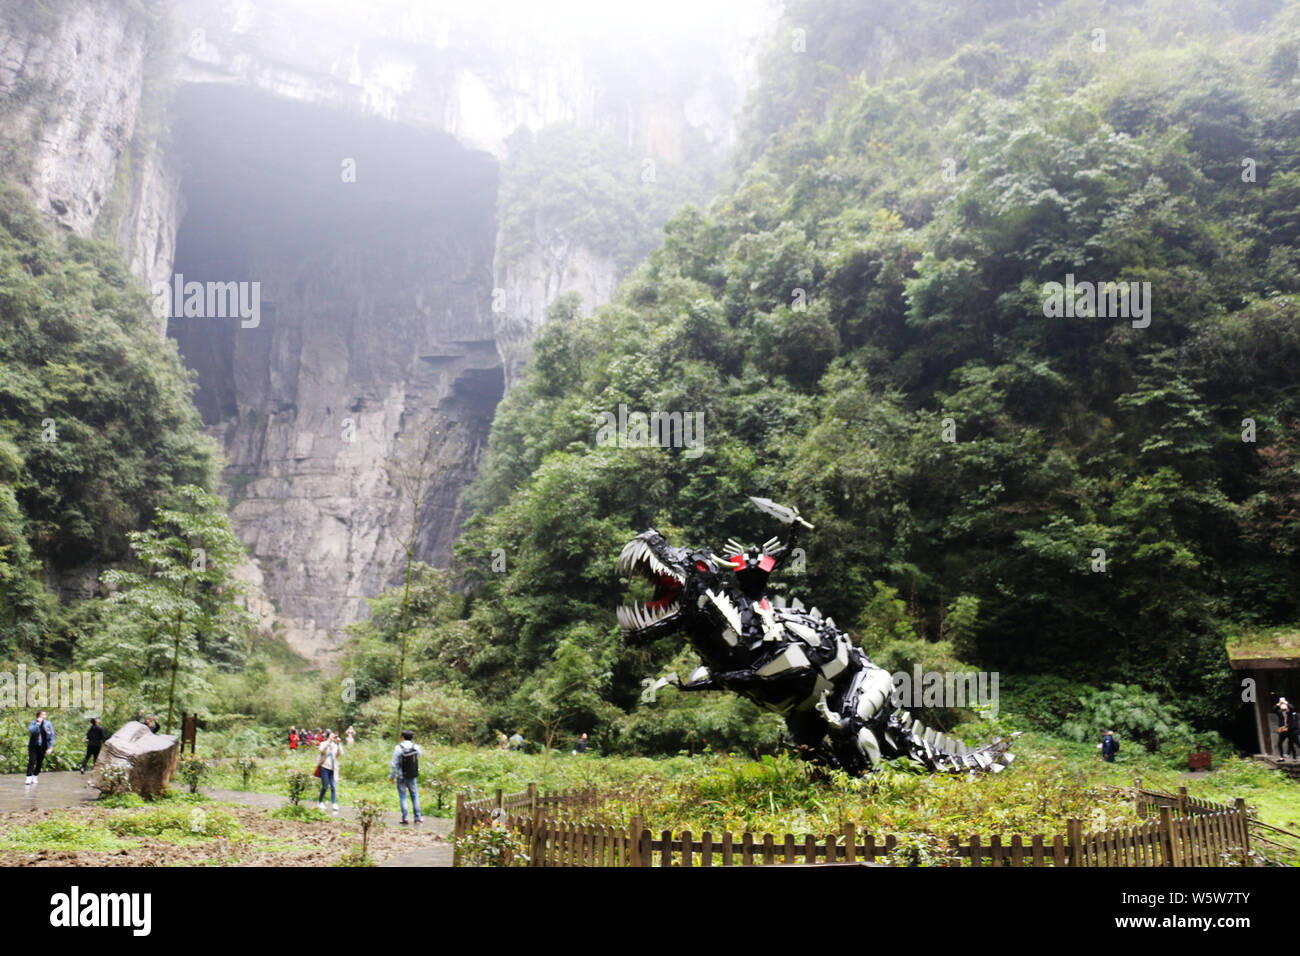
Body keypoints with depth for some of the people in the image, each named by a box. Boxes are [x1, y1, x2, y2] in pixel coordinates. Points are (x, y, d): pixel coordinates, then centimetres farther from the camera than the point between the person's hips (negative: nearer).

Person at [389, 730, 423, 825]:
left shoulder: (398, 748, -12)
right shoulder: (416, 747, -2)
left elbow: (395, 764, -11)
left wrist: (391, 776, -3)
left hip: (401, 777, -3)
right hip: (413, 776, 3)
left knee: (402, 796, 6)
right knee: (415, 796, 11)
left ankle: (405, 818, 3)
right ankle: (417, 817, 11)